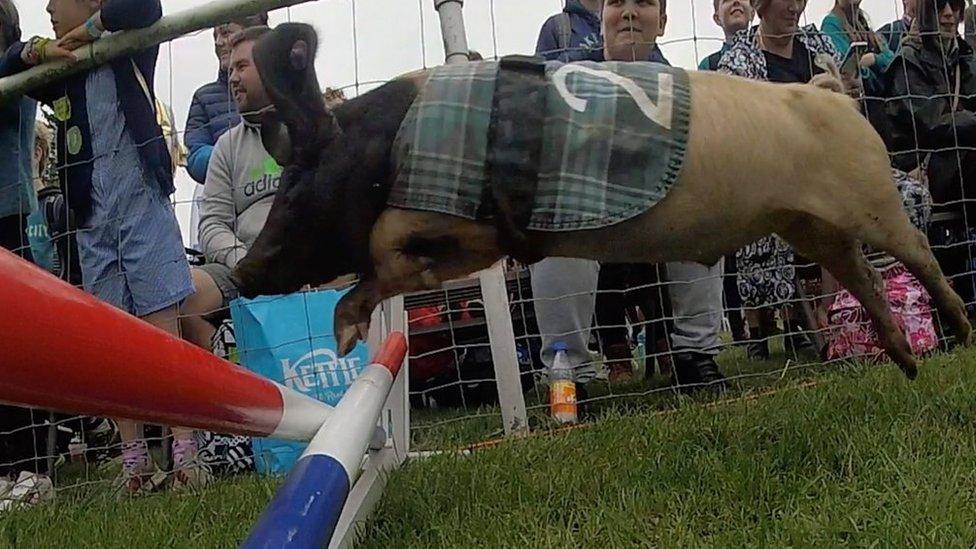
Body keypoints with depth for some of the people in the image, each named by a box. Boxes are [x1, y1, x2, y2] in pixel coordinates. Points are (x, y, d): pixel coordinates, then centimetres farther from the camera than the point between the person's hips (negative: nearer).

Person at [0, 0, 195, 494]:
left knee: (162, 329, -7)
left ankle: (184, 450, -8)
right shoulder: (58, 74, 12)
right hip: (93, 222, 5)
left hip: (144, 207, -5)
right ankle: (134, 460, 9)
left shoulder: (129, 52, 1)